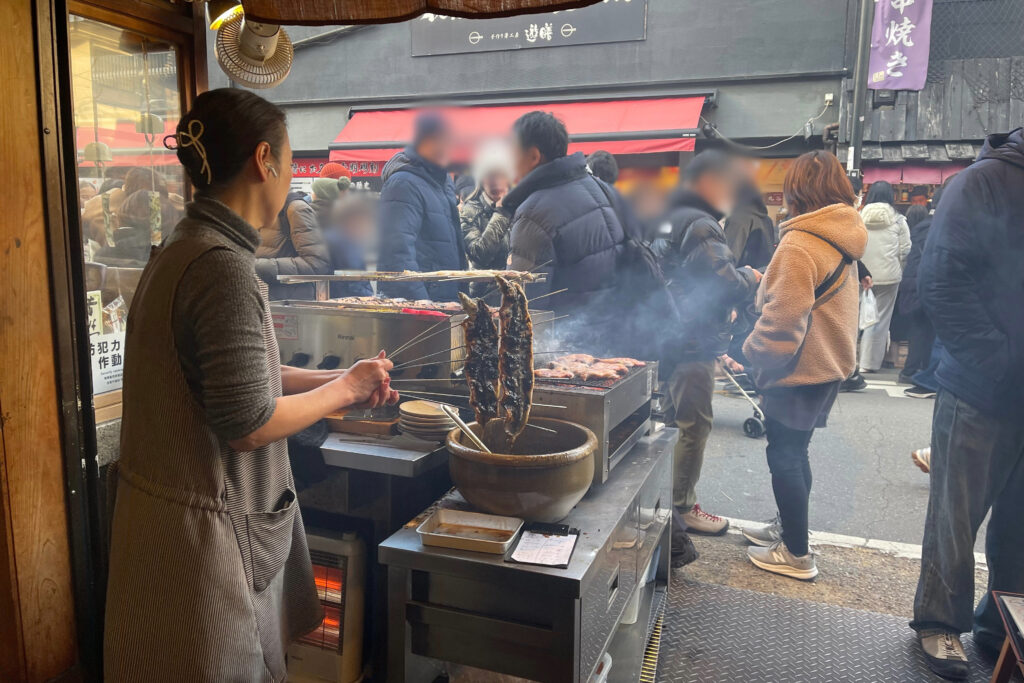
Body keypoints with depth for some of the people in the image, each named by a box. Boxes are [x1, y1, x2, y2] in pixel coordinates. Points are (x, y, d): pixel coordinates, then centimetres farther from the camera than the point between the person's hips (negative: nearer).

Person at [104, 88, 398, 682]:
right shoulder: (224, 266, -24)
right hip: (203, 527, -9)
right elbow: (249, 423, -25)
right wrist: (346, 388, -11)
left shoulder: (187, 249, 7)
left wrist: (341, 381, 10)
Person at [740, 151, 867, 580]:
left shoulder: (799, 245, -21)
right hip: (828, 365, 9)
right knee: (795, 452, 20)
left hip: (798, 372, -9)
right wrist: (763, 283, 13)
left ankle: (796, 554, 12)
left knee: (784, 456, 2)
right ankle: (789, 528, 35)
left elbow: (783, 319, -23)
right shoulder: (842, 242, 7)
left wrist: (754, 355, -10)